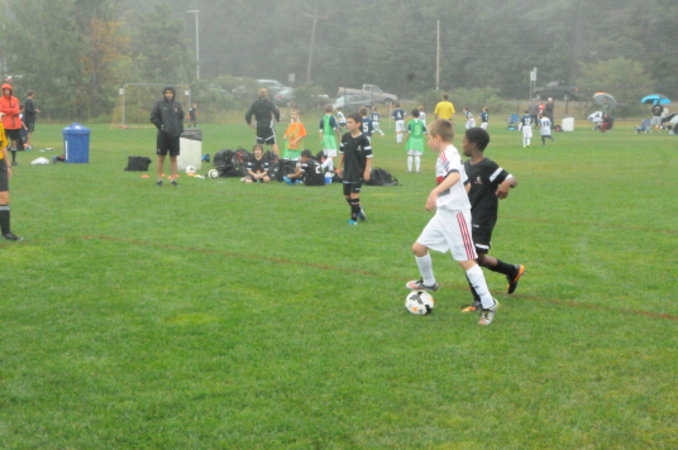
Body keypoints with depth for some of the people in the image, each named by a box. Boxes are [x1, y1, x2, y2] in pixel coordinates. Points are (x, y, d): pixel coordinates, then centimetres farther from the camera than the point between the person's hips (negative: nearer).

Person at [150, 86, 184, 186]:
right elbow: (153, 117, -1)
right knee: (161, 158, 3)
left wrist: (180, 128, 1)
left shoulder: (177, 105, 7)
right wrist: (160, 126, -11)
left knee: (173, 158, 5)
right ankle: (159, 179, 10)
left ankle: (173, 178, 9)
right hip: (163, 135, -2)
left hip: (174, 135, 2)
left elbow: (181, 117, 15)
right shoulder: (159, 104, -2)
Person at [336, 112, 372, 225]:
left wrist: (367, 171, -15)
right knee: (347, 195, 11)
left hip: (358, 172, -6)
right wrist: (339, 167, 13)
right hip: (347, 171, 6)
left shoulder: (363, 139, -14)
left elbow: (369, 156, -12)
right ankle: (359, 211, 33)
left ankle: (354, 218, 6)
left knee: (354, 195, -5)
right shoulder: (345, 137, 4)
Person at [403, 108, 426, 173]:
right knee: (418, 155, 3)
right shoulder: (421, 123, 2)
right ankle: (417, 169, 0)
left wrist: (405, 139, 3)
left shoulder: (410, 122, -6)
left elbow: (408, 132, -10)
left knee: (410, 155, 4)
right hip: (419, 140, 2)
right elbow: (424, 132, 4)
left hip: (412, 140, -2)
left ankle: (409, 168, 5)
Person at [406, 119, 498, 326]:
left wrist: (435, 192, -51)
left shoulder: (448, 153, -17)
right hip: (443, 214, 10)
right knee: (418, 247, 15)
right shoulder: (444, 155, 13)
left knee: (465, 260, -7)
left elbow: (455, 175, -39)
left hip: (456, 215, -10)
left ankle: (489, 304, 0)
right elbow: (467, 182, 24)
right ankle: (428, 283, 40)